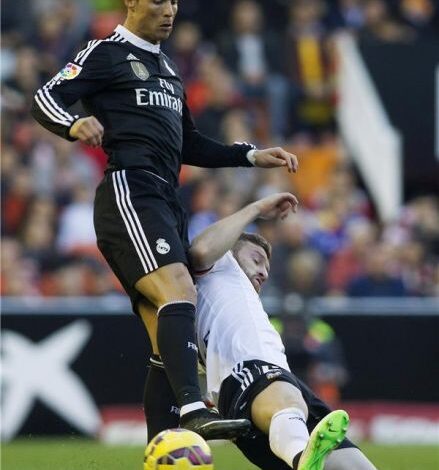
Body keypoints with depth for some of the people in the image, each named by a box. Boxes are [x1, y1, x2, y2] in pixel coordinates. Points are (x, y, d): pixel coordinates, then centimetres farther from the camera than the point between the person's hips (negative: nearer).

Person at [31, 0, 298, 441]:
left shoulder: (166, 67, 29)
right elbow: (47, 98, -6)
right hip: (130, 191, -9)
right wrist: (74, 124, -27)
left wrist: (251, 155, 28)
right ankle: (193, 410, -44)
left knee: (166, 339, 2)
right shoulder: (106, 53, 5)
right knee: (178, 290, -30)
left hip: (166, 203, 9)